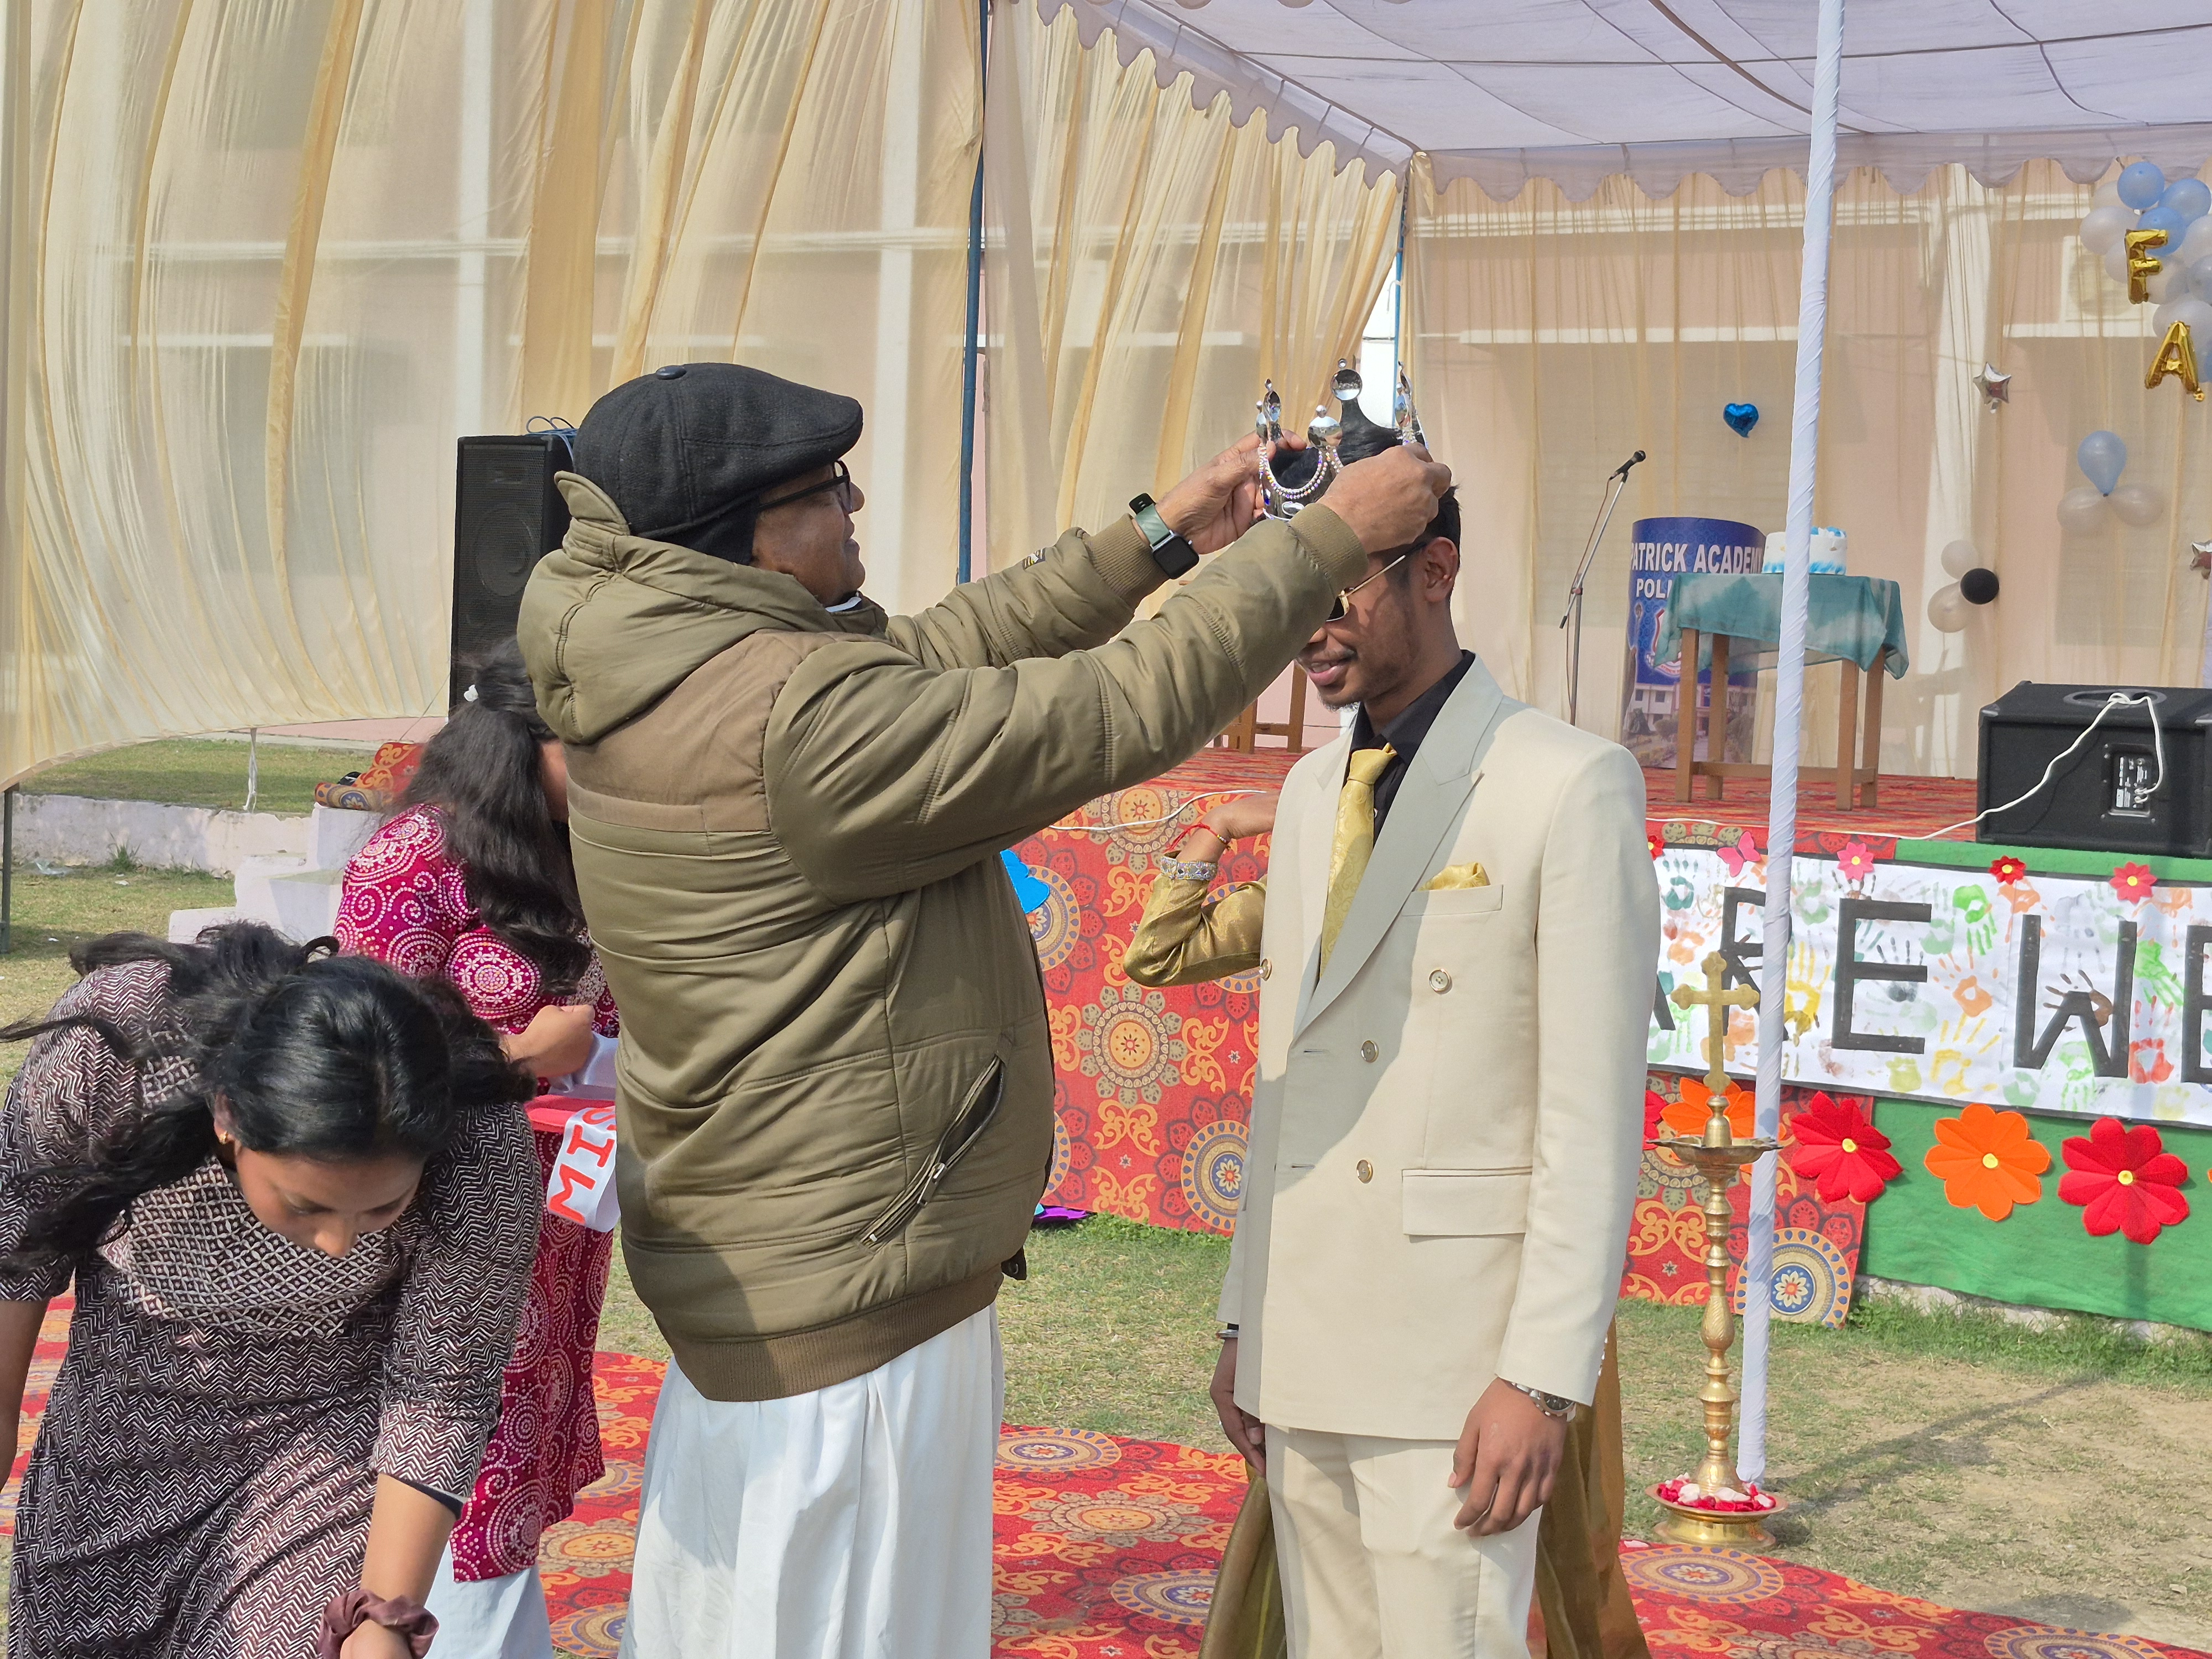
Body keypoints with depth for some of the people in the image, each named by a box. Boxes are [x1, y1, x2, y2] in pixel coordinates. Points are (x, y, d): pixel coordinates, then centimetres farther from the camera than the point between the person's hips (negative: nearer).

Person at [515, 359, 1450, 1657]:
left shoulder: (675, 679, 3)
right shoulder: (792, 717, -26)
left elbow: (930, 659, 12)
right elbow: (1129, 709, -21)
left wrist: (1161, 538, 12)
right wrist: (1337, 535, -10)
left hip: (763, 1264, 10)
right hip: (854, 1306, -10)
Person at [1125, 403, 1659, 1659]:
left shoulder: (1570, 784, -8)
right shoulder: (1312, 792, 14)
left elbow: (1595, 1115, -12)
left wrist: (1544, 1375, -15)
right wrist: (1247, 1323, 14)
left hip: (1454, 1355, -7)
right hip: (1304, 1346, 7)